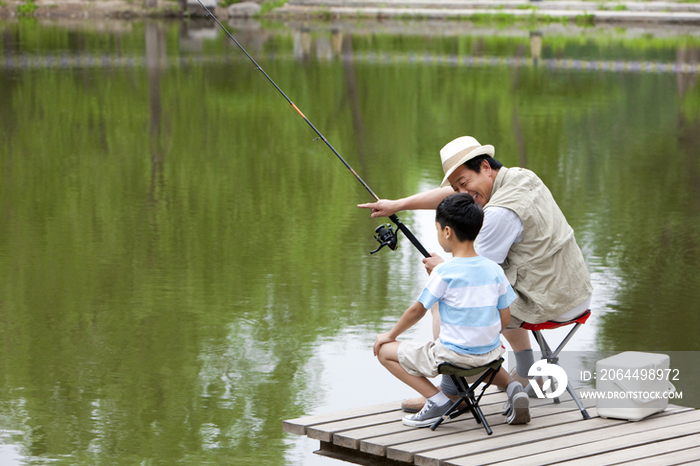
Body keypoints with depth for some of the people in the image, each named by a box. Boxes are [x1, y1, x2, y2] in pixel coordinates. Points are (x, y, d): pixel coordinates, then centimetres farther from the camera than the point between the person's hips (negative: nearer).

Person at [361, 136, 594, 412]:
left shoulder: (501, 212, -22)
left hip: (548, 305, -9)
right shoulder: (520, 177, 7)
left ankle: (451, 392, 7)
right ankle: (527, 376, 38)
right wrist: (397, 205, 15)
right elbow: (447, 195, 15)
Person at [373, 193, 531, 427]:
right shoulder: (494, 269, 0)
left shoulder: (444, 272, -15)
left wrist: (391, 335, 11)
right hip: (490, 354, 6)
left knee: (385, 351, 7)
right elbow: (505, 318, 6)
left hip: (452, 356, -6)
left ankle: (436, 399, -5)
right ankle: (512, 387, 12)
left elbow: (417, 310, -5)